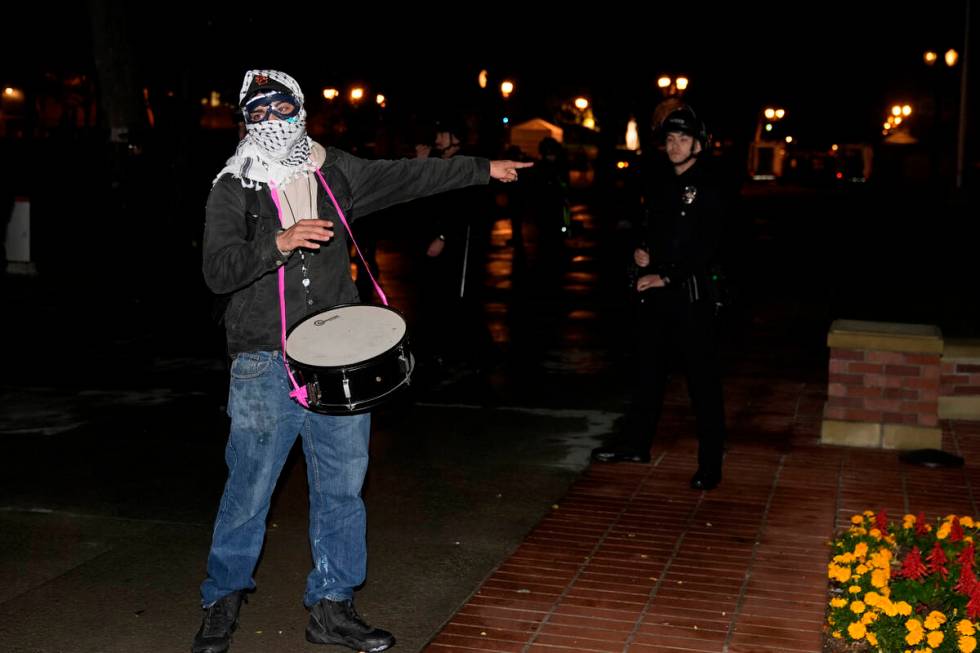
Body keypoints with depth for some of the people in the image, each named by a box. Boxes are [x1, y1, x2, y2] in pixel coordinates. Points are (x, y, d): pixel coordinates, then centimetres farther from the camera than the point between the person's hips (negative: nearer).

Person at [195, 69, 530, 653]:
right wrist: (279, 244, -29)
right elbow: (219, 269, -14)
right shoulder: (233, 189, -3)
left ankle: (332, 606, 24)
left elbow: (408, 177, 18)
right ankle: (224, 601, 23)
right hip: (266, 363, -4)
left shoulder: (335, 172, 8)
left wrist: (483, 168, 21)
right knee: (249, 489, 2)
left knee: (342, 486, 9)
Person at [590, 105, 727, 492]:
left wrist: (667, 277, -18)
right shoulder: (657, 182, 11)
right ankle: (636, 444, 30)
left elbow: (707, 249, -15)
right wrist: (640, 249, 4)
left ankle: (711, 464, 5)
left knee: (702, 379, -2)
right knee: (648, 369, 17)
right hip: (654, 289, 7)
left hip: (690, 293, -7)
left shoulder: (707, 189, -10)